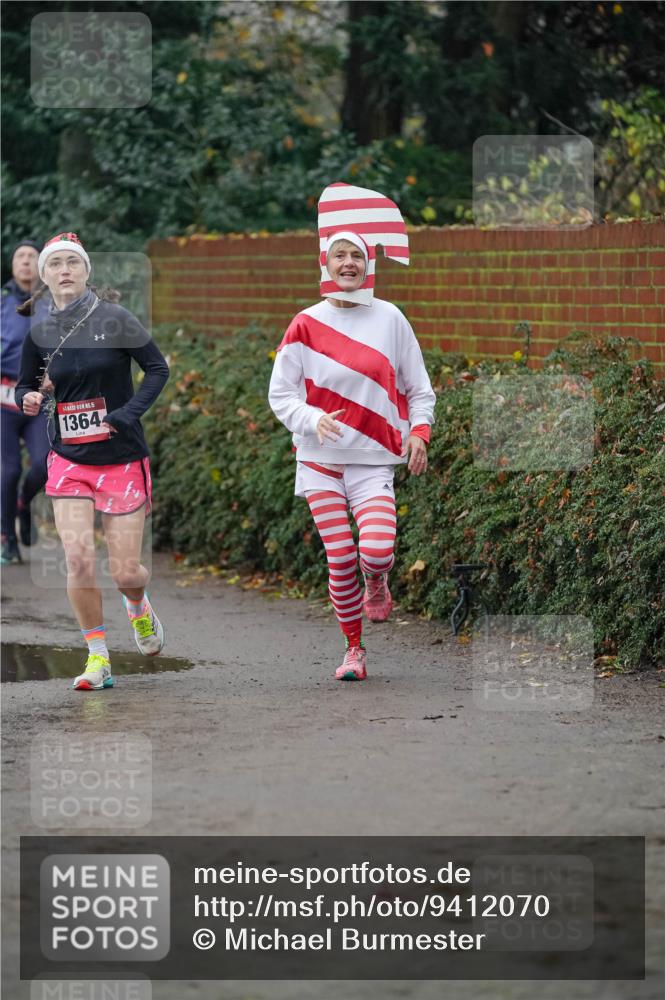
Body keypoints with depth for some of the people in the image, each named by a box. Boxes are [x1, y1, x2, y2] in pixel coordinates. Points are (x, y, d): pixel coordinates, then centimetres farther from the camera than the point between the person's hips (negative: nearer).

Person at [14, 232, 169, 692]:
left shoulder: (114, 319, -7)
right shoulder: (41, 334, 3)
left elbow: (158, 368, -3)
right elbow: (25, 385, 18)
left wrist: (128, 413, -15)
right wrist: (29, 398, -6)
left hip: (123, 460, -2)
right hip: (69, 461, 2)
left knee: (126, 573, -3)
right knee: (78, 559, -14)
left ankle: (138, 604, 36)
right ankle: (98, 658, 1)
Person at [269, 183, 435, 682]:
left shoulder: (389, 318, 2)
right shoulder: (307, 324, 0)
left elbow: (418, 386, 8)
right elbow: (280, 393, 3)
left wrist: (419, 432, -8)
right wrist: (313, 420, -16)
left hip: (373, 458, 0)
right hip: (320, 458, 0)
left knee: (377, 552, -18)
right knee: (340, 560, -5)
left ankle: (378, 584, 19)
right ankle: (354, 649, 13)